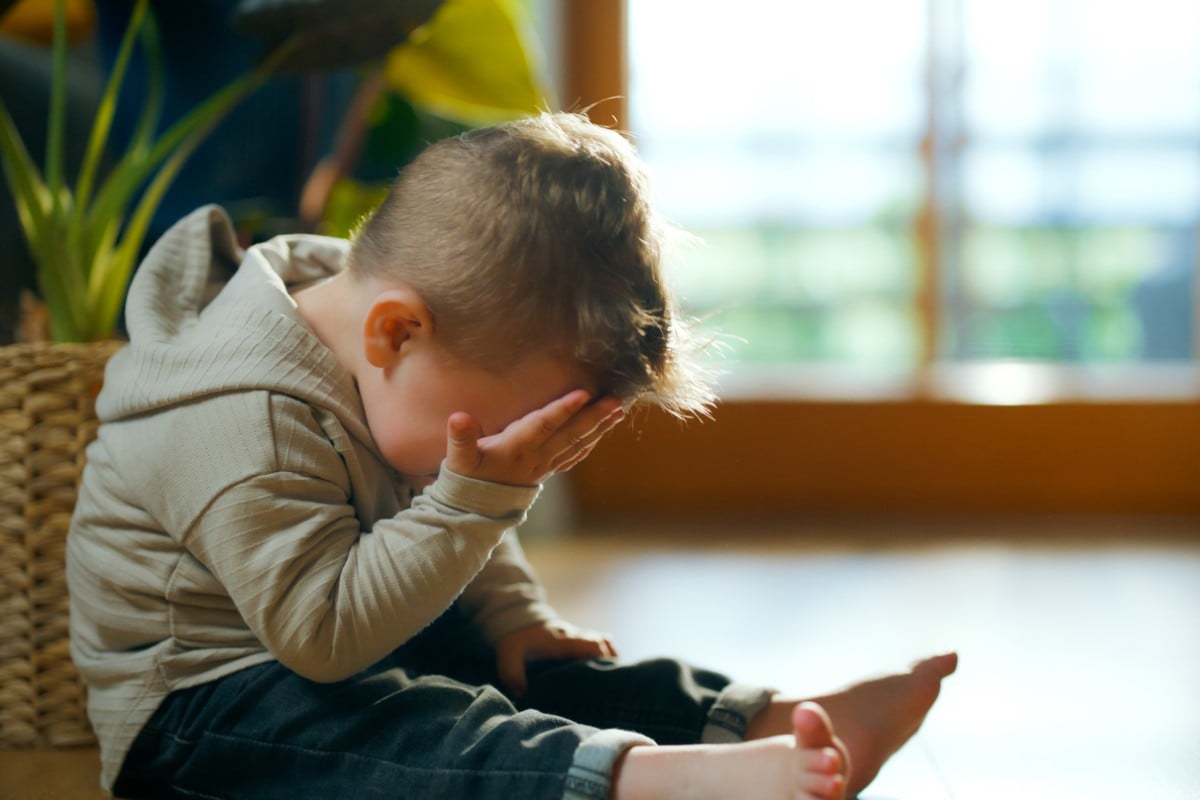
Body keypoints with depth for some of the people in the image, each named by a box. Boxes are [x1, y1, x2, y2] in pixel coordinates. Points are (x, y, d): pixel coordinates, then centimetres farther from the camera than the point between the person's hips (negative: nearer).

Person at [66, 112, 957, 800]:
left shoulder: (386, 379, 1)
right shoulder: (244, 428, -30)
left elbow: (448, 526, 20)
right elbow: (323, 634, -33)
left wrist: (511, 614, 5)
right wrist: (479, 494, -34)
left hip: (349, 645, 10)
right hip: (195, 704, -10)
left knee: (533, 669, -5)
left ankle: (768, 723, -11)